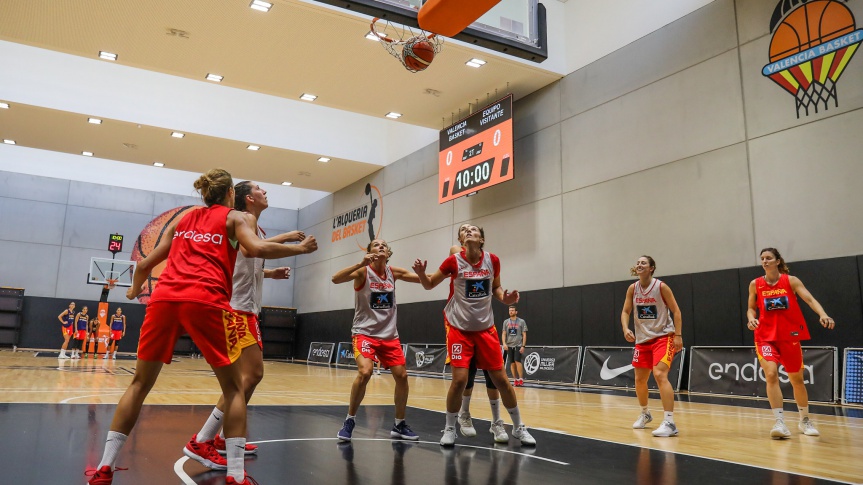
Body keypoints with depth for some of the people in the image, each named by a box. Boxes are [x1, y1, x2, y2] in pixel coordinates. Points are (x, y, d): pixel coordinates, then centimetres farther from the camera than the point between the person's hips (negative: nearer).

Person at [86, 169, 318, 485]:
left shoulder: (183, 220, 27)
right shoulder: (233, 217, 14)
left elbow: (145, 264, 29)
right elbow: (257, 249, -6)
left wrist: (135, 290, 48)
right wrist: (300, 248, 6)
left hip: (164, 298, 4)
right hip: (206, 301, -4)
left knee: (140, 383, 16)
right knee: (233, 387, 6)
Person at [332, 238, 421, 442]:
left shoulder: (394, 272, 3)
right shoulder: (363, 271, -10)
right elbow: (336, 279, -26)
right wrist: (361, 263, -36)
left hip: (389, 335, 5)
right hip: (364, 332, -5)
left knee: (402, 376, 2)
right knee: (365, 372, -24)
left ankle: (399, 425, 20)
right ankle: (350, 421, -4)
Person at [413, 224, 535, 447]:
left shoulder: (492, 261, -3)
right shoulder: (454, 261, -9)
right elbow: (429, 285, 2)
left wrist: (505, 298, -8)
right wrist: (421, 273, -19)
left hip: (486, 328, 2)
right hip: (459, 329, -2)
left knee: (500, 379, 5)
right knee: (460, 379, -11)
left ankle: (518, 427, 23)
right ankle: (450, 429, 12)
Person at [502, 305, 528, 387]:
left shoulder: (521, 321, 1)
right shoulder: (506, 322, 8)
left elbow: (524, 335, 0)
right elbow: (503, 334, 7)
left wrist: (523, 346, -8)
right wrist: (504, 343, -9)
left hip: (518, 345, -3)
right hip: (509, 345, 3)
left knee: (517, 361, -14)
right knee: (512, 363, 4)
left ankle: (521, 379, -8)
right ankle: (515, 380, 11)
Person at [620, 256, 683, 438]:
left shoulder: (661, 287, -12)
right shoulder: (632, 288, 1)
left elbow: (676, 311, -9)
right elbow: (625, 311, 5)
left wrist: (678, 335, -15)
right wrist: (626, 329, -13)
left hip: (663, 336, -6)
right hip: (642, 339, 6)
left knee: (659, 374, -24)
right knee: (639, 380, 12)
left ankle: (669, 423, -23)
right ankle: (645, 414, 37)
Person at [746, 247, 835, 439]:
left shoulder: (791, 281, -4)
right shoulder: (755, 284, 0)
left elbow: (810, 299, -15)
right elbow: (751, 308, 9)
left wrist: (823, 315, -34)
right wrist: (751, 319, -13)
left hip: (790, 336, 0)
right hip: (766, 337, 0)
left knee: (797, 379, 13)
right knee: (771, 374, -21)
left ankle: (805, 420, 33)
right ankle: (780, 422, -18)